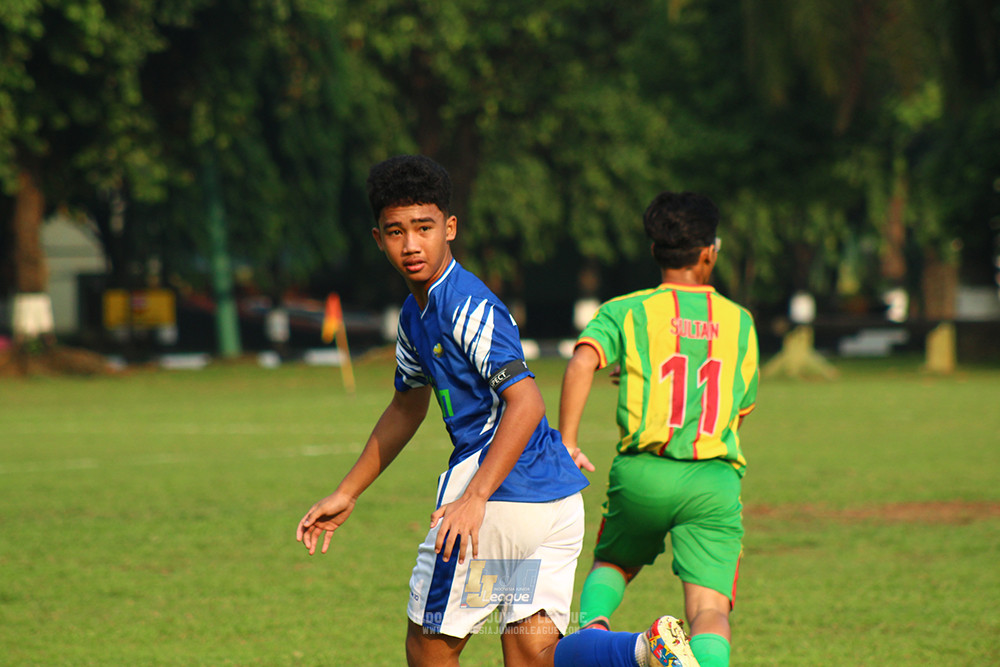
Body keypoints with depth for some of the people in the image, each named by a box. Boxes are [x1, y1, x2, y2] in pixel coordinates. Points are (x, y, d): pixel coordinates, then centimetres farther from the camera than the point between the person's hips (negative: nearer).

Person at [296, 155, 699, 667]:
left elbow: (527, 404, -24)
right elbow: (406, 408, 31)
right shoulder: (416, 313, 16)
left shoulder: (470, 307, -14)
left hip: (501, 497, -9)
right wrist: (346, 494, 33)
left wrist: (473, 499, -32)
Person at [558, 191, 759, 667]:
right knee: (710, 607, -6)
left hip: (643, 472, 0)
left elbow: (582, 362, -11)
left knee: (612, 564, 27)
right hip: (715, 479, 0)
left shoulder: (625, 311, 8)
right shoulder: (739, 322, 16)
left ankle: (592, 625, -3)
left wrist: (566, 442, -15)